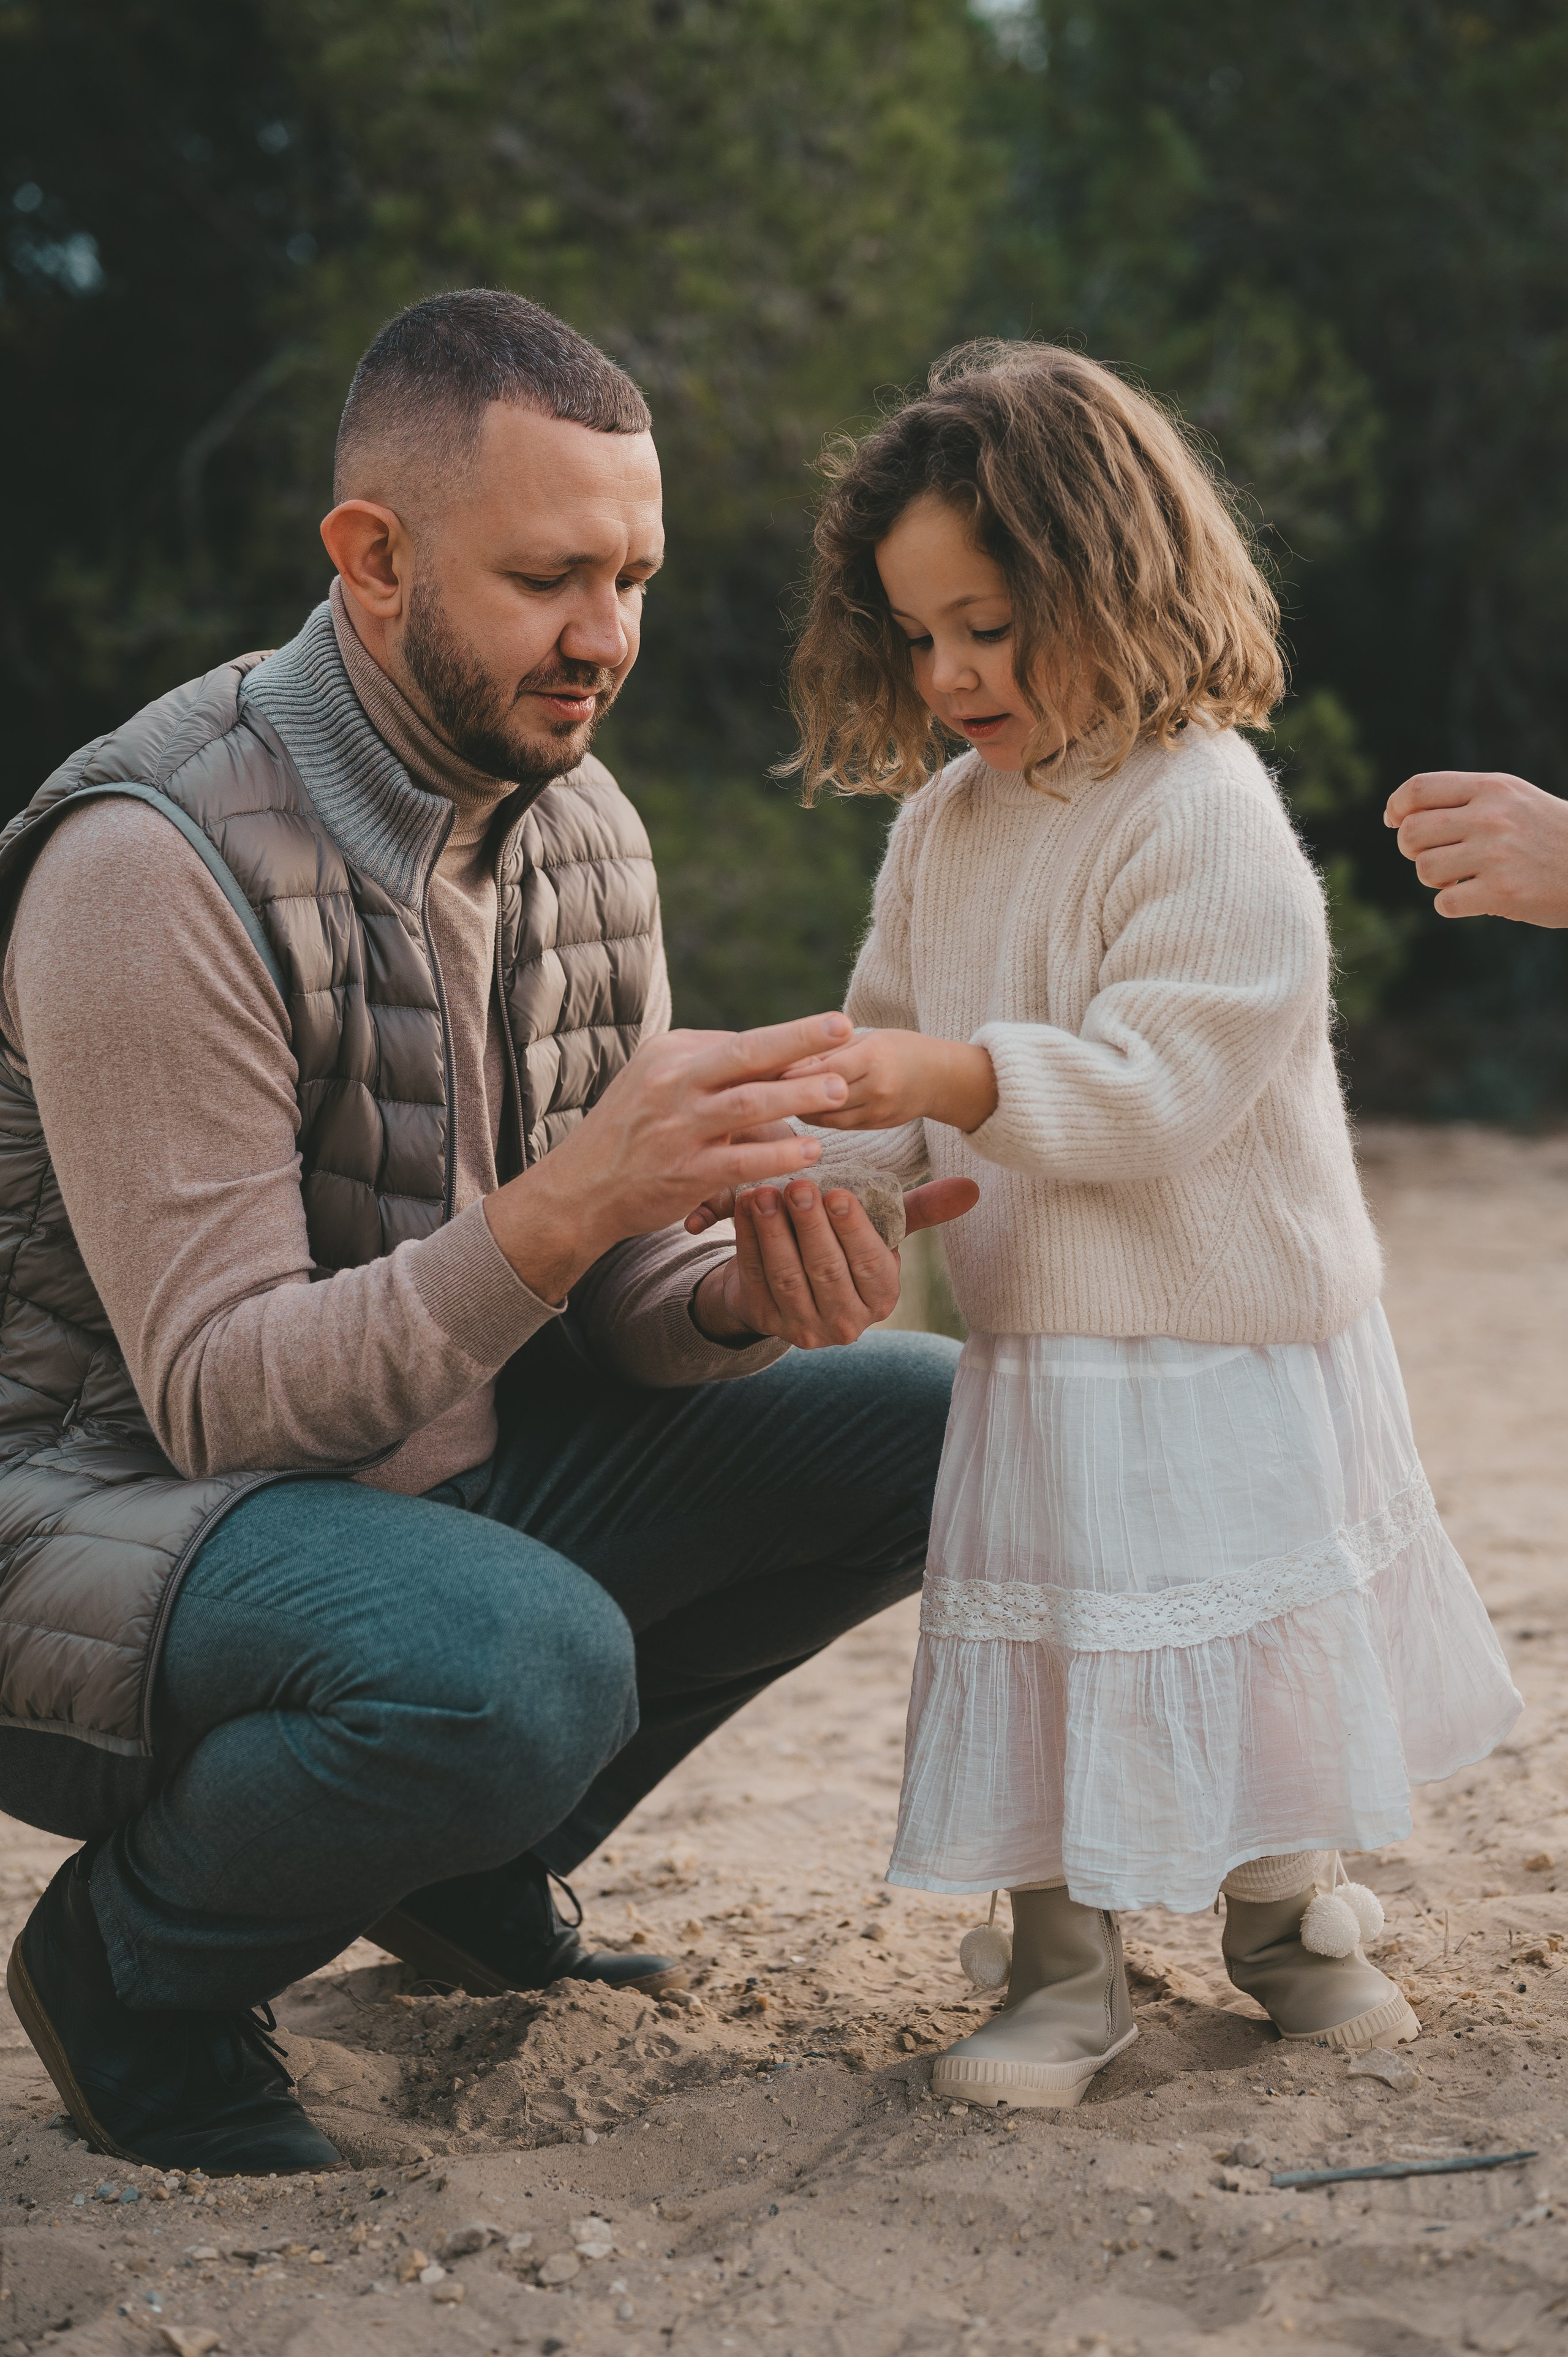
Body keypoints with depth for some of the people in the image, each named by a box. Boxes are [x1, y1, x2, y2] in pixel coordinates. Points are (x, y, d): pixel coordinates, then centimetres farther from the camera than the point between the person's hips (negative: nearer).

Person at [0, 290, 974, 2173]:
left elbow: (618, 1299, 4)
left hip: (454, 1464, 8)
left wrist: (746, 1292, -21)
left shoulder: (577, 817, 1)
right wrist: (571, 1201, -38)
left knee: (921, 1420, 2)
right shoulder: (154, 866, -24)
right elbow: (221, 1399, -26)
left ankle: (470, 1870, 14)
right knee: (520, 1659, -38)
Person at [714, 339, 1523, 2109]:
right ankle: (1064, 1966, 20)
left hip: (1241, 1339, -5)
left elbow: (1154, 1084, -25)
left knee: (1259, 1629, 11)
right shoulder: (945, 824, 6)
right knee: (1053, 1645, 5)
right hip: (1044, 1348, 5)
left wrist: (952, 1075, -35)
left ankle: (1288, 1914, 34)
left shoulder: (1206, 818, -18)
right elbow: (903, 1080, 11)